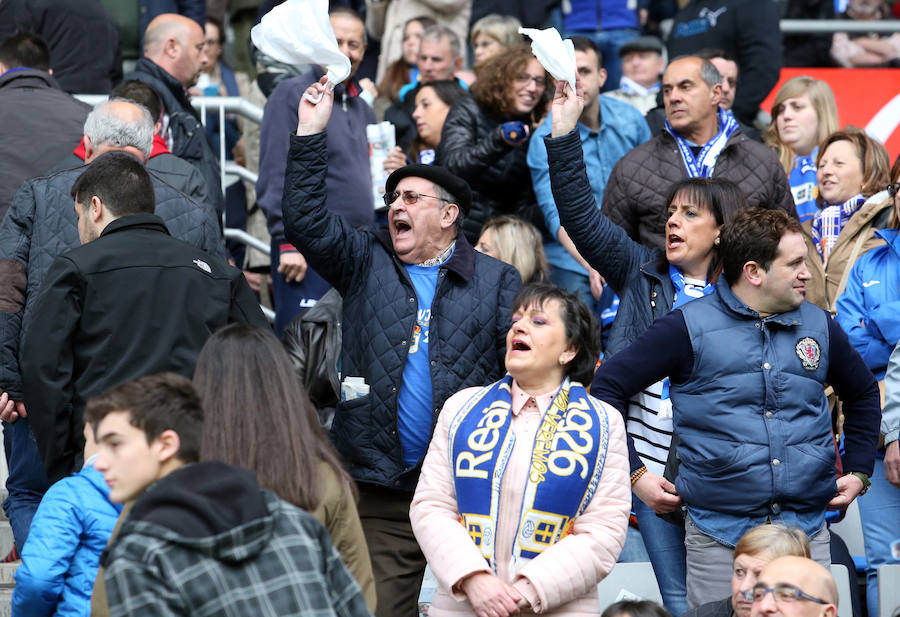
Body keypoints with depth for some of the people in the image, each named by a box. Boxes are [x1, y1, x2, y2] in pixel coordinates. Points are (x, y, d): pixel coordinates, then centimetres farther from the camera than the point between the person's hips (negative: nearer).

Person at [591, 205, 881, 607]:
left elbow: (863, 394, 28)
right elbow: (608, 383, -2)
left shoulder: (819, 326, 10)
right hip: (718, 530, -3)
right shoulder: (690, 327, -3)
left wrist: (858, 471, 19)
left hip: (807, 529, 3)